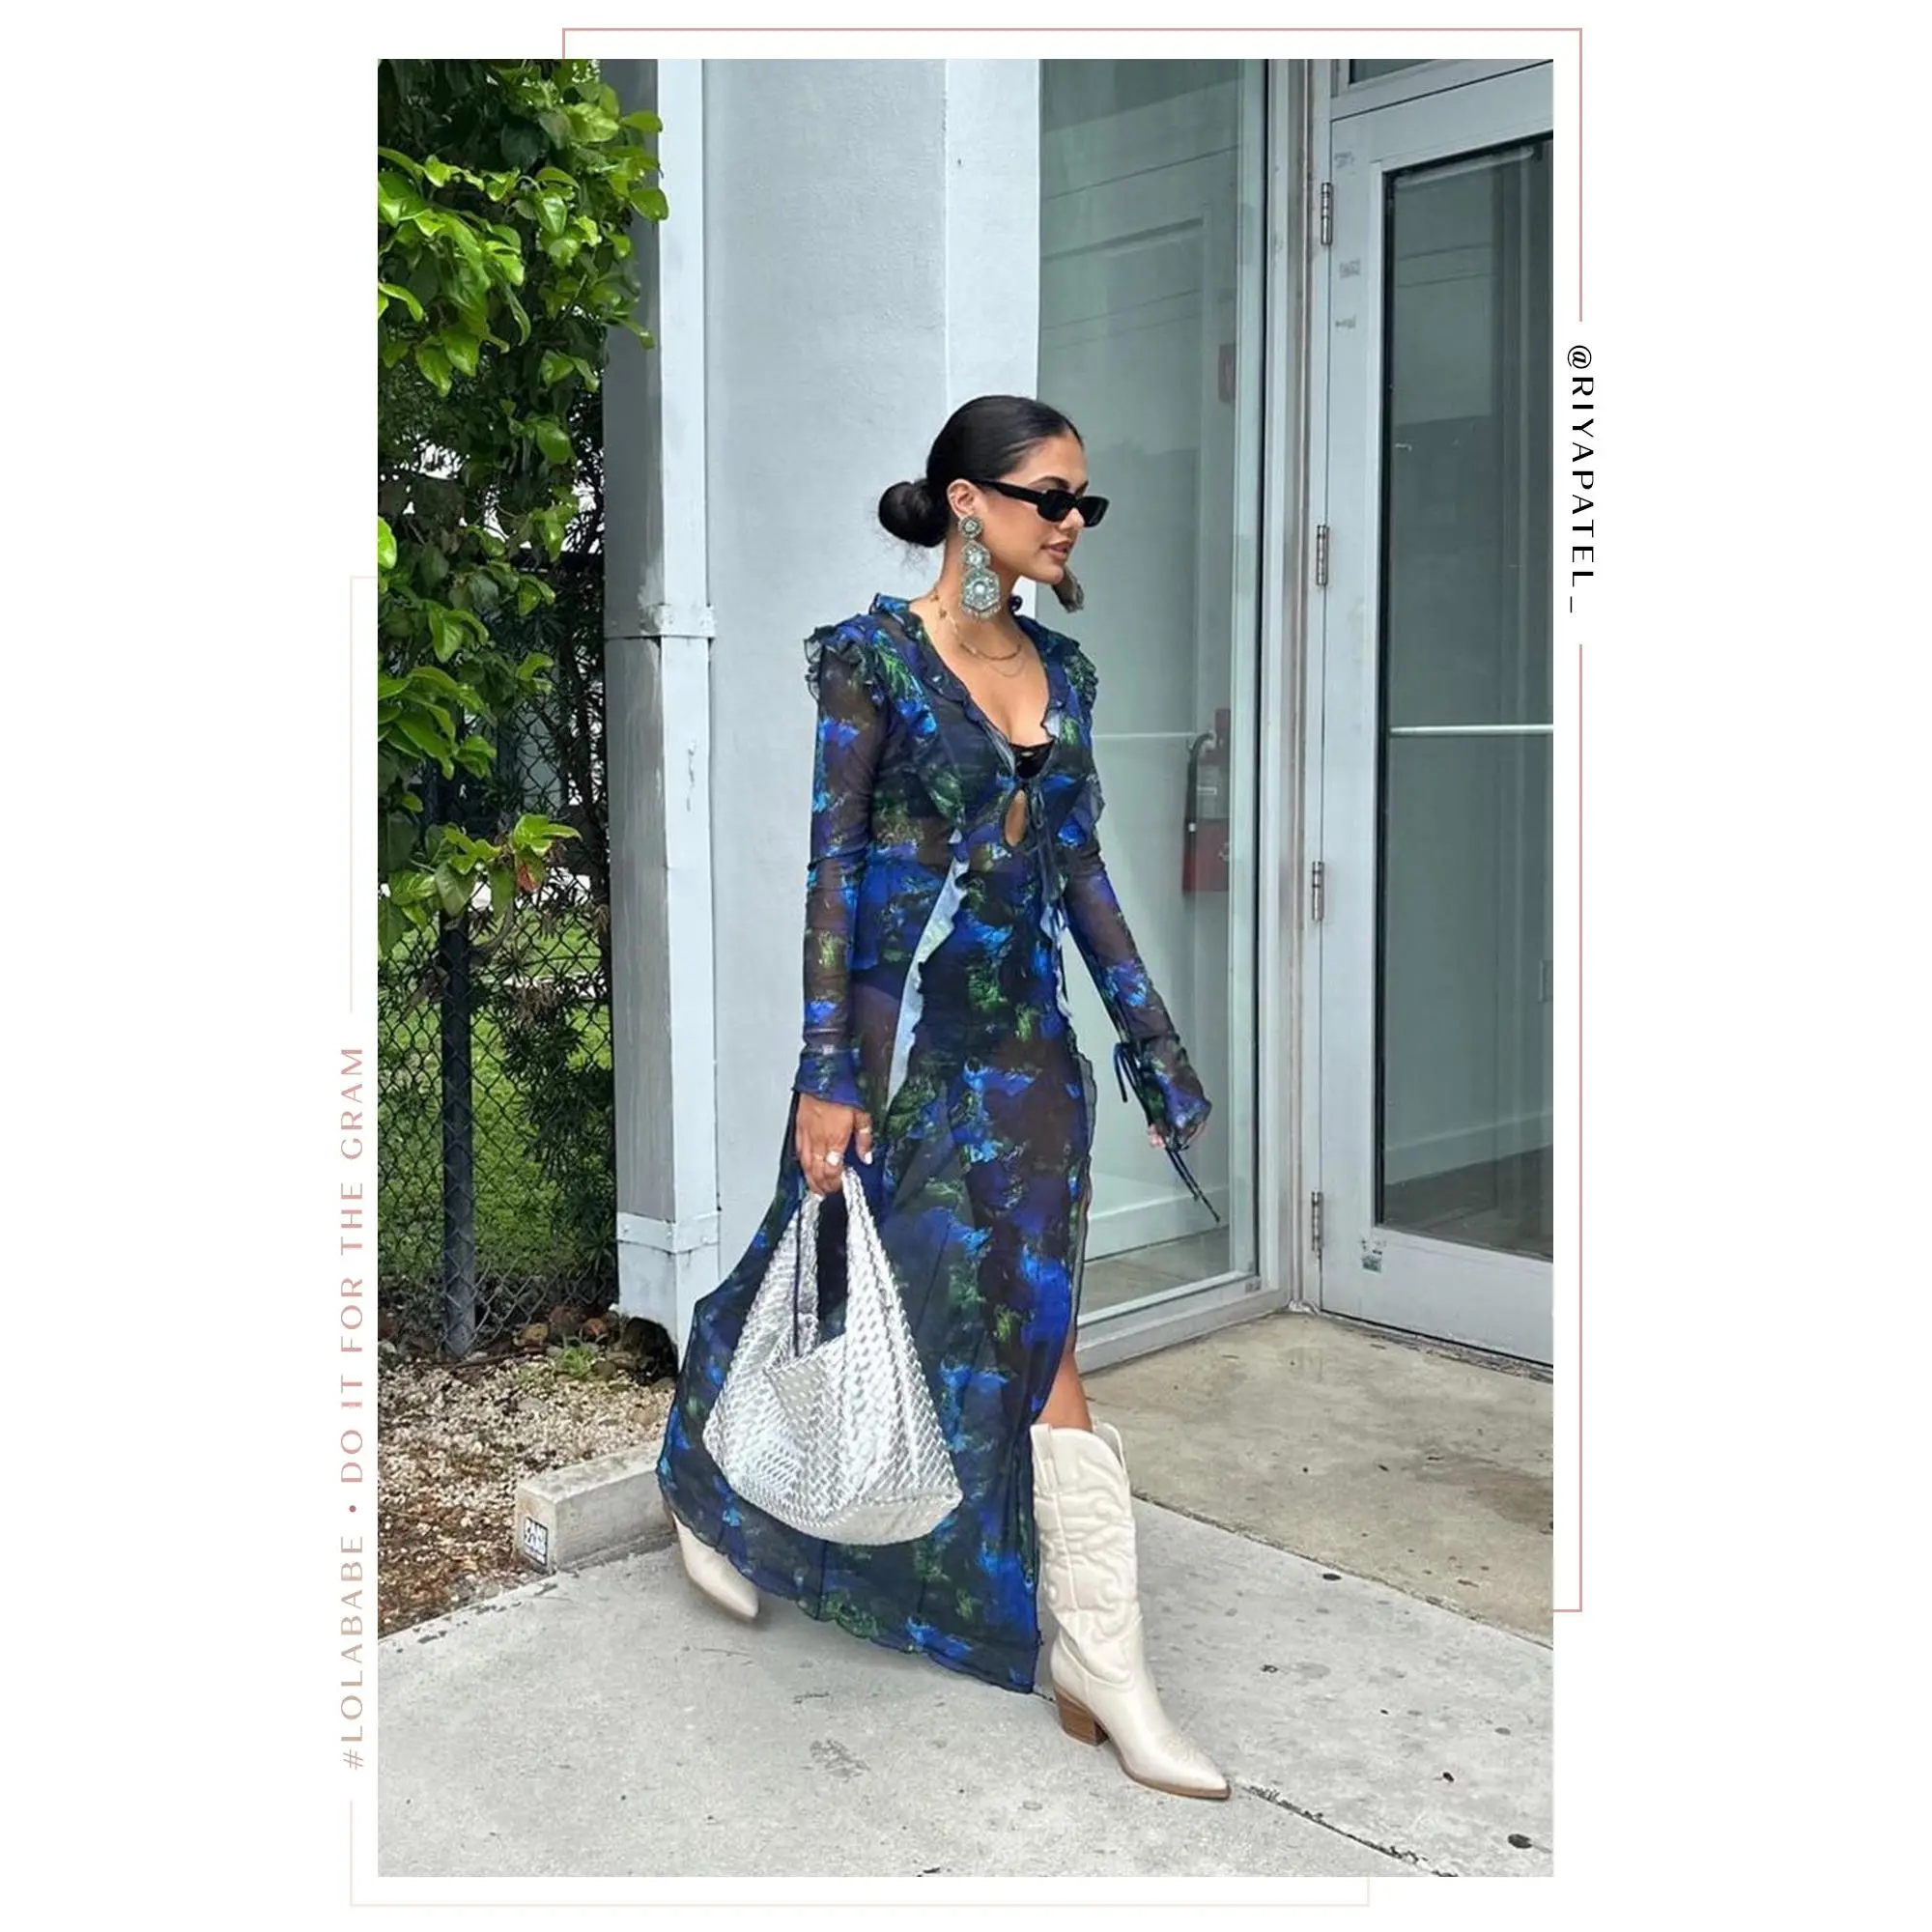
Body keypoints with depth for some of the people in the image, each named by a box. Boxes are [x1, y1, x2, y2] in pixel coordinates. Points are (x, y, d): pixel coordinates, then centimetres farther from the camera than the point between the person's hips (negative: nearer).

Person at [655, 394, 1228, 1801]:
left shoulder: (1062, 670, 9)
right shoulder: (873, 656, -7)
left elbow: (1081, 868, 13)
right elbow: (832, 863, -11)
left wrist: (1155, 1044, 12)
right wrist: (827, 1075, -15)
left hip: (1025, 1041, 5)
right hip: (900, 1035, -5)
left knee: (1037, 1338, 6)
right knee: (842, 1297, 6)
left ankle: (1102, 1666, 16)